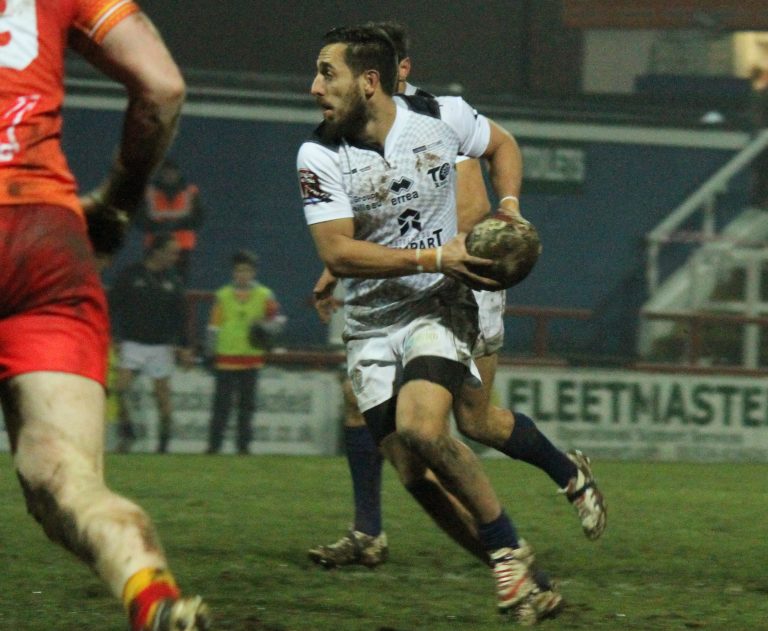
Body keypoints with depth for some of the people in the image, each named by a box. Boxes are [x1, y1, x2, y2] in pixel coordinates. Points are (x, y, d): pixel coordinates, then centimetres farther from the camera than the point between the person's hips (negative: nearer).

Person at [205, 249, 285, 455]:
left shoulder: (264, 296, 4)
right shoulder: (223, 295, 4)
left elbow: (278, 318, 7)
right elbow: (214, 326, 6)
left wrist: (267, 328, -14)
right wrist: (210, 353, 5)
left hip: (252, 359, 1)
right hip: (226, 358, -1)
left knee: (247, 404, 6)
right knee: (222, 402, -3)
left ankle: (243, 445, 12)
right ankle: (214, 444, -1)